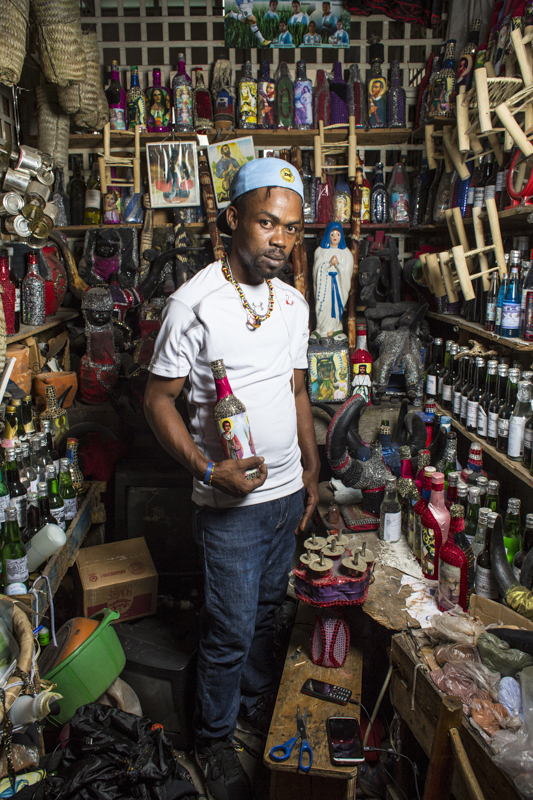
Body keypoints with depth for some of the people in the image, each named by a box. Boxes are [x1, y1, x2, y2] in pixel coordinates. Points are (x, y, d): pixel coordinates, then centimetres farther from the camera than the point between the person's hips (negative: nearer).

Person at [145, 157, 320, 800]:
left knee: (264, 611, 23)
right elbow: (158, 399, -12)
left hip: (287, 490, 6)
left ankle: (256, 703, 47)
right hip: (230, 500, -6)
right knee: (231, 629, 7)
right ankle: (214, 739, 33)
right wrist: (210, 470, -21)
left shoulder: (294, 303, 5)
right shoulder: (194, 302, -15)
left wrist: (312, 468, 13)